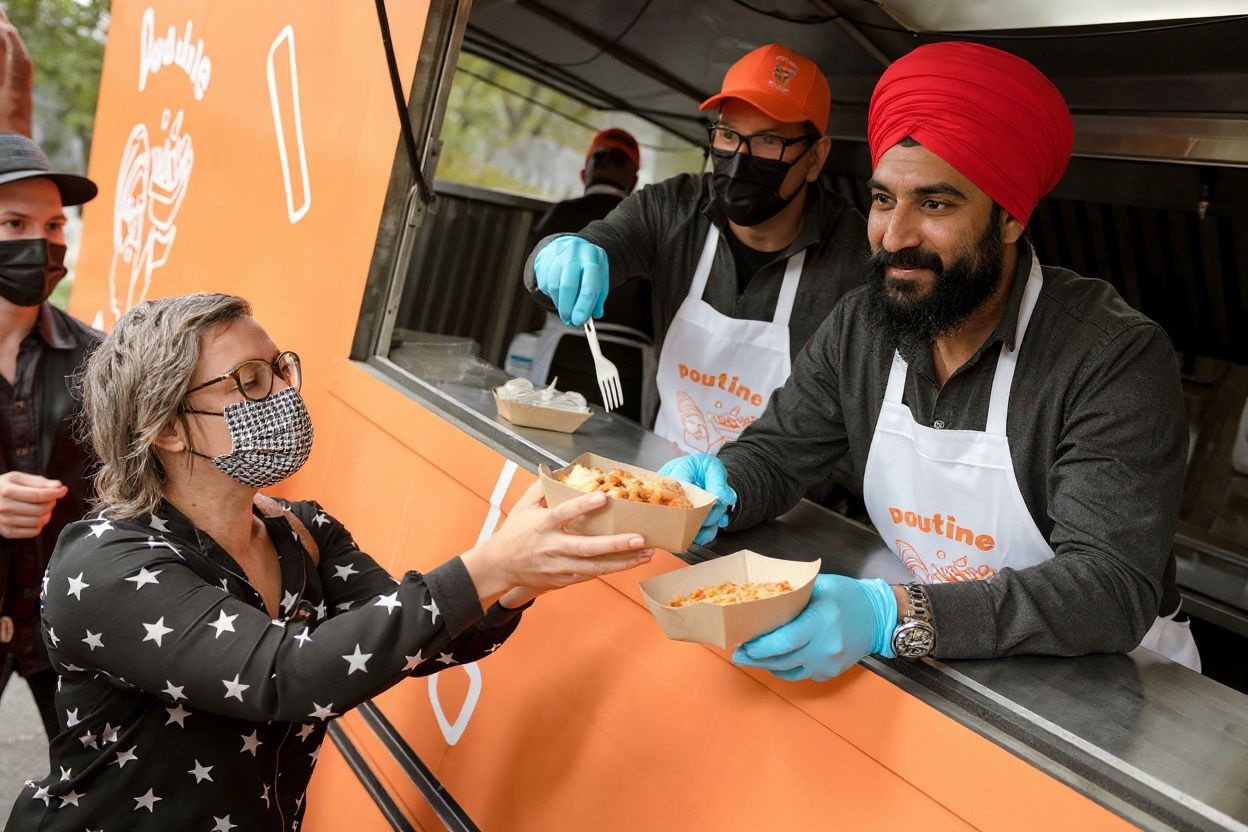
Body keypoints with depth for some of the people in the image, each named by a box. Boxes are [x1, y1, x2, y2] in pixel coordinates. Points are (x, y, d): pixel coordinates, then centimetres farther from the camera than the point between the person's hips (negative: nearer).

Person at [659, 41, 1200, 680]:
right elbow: (774, 454, 2)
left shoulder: (1117, 357, -20)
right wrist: (718, 488, -22)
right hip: (915, 652, 2)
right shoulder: (860, 325, -4)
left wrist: (894, 618, -39)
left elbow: (1114, 586, -26)